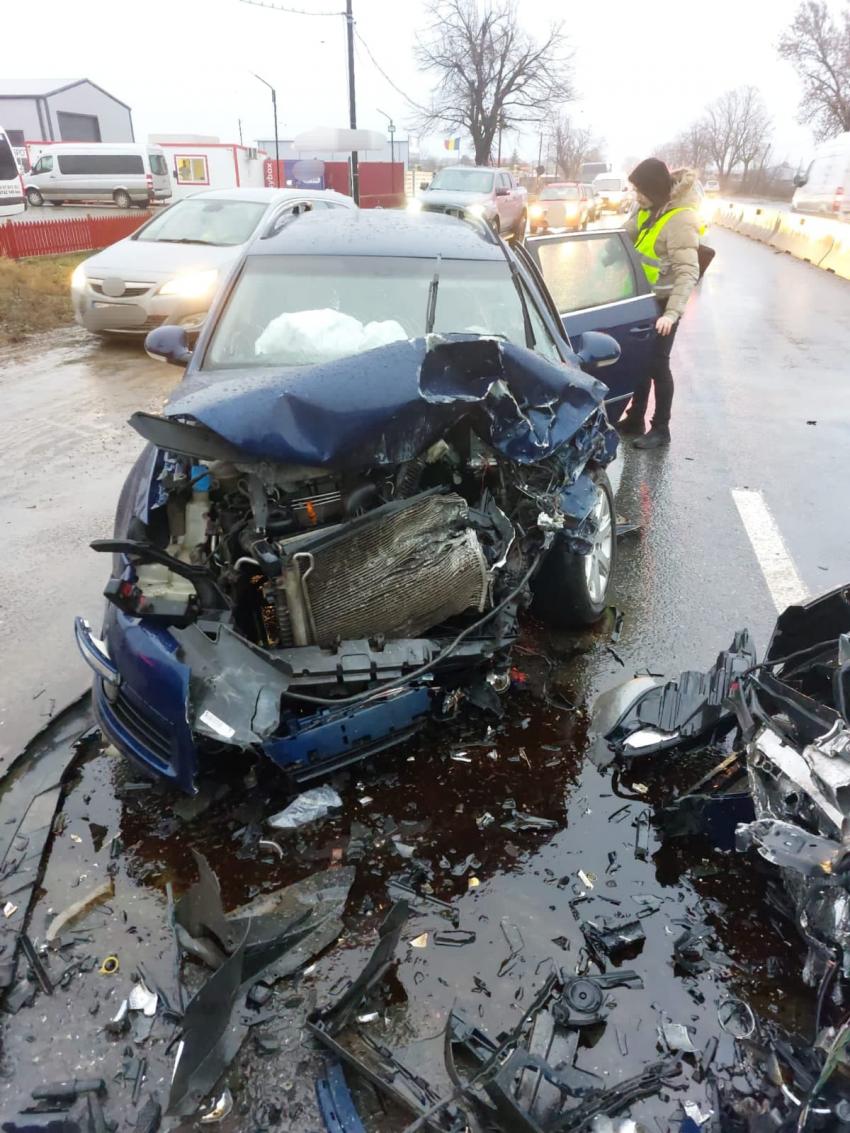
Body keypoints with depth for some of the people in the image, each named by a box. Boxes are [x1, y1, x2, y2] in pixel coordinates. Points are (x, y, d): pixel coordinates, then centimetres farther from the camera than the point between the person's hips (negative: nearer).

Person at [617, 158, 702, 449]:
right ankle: (635, 420, 26)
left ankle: (661, 429, 11)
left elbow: (688, 272, -31)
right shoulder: (649, 208, 2)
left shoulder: (680, 220, -24)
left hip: (663, 302, -8)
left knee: (657, 364, -1)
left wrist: (673, 312, -41)